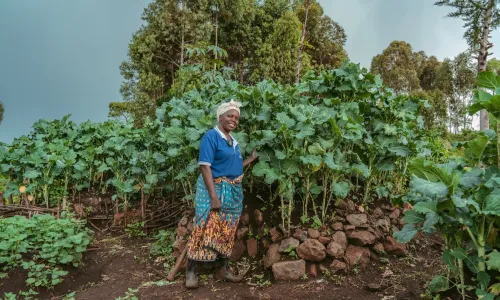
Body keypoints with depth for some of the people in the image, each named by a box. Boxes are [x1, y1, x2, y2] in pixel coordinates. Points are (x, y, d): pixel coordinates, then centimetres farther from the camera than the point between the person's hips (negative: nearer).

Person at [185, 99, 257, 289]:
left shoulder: (233, 141, 15)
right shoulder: (211, 136, -10)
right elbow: (205, 167, -18)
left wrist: (251, 159, 15)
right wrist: (214, 196, -23)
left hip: (233, 192, 8)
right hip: (214, 189, -8)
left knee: (227, 233, 12)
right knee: (205, 231, -6)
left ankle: (223, 270, 23)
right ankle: (191, 271, 6)